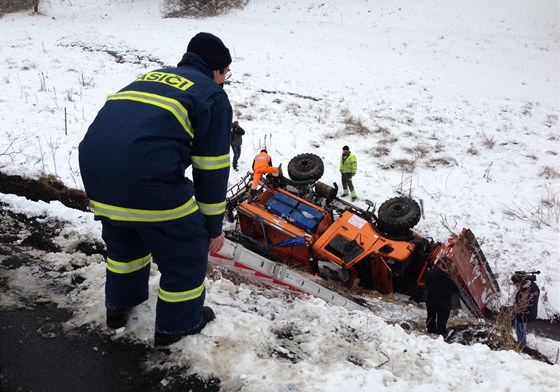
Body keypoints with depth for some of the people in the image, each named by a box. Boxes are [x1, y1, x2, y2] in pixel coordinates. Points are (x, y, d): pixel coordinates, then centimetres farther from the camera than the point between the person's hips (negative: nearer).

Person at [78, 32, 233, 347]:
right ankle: (178, 324, 31)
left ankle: (119, 307, 50)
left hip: (92, 160, 8)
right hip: (145, 176, -8)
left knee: (122, 237, 33)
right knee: (186, 248, 14)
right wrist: (214, 226, 14)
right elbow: (211, 170, 5)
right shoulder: (213, 95, 9)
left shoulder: (151, 77, 28)